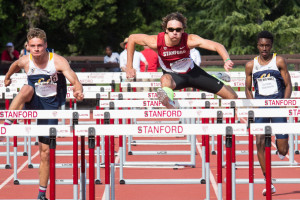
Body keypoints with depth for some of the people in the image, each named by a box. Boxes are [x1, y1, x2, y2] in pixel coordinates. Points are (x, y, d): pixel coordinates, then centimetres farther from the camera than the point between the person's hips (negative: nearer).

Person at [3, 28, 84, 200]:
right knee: (27, 89, -36)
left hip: (50, 105, -1)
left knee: (45, 151, 0)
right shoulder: (25, 61, -11)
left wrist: (78, 90, -57)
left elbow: (72, 77, -35)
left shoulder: (57, 61, -20)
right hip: (34, 102, 1)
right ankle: (6, 124, -37)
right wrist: (8, 77, 34)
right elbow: (15, 66, 14)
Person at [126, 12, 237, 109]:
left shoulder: (189, 40, -30)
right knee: (165, 79, -42)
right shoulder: (157, 42, -27)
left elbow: (217, 46, -37)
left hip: (192, 72, 1)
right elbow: (132, 38, -12)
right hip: (173, 75, -1)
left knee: (232, 96, 0)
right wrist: (129, 67, -10)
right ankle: (169, 103, -72)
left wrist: (227, 60, -58)